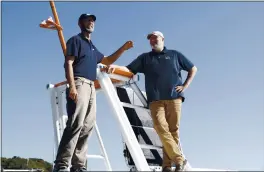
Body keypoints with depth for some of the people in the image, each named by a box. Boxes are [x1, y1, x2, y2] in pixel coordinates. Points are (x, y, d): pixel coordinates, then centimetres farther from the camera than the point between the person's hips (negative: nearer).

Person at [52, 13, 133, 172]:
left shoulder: (92, 47, 29)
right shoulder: (76, 40, 5)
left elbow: (108, 61, 38)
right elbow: (68, 63, -7)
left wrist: (123, 48, 25)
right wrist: (72, 86, -21)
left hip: (91, 87, 9)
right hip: (80, 84, -8)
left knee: (87, 127, 1)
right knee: (76, 124, -20)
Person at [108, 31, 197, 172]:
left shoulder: (175, 54, 18)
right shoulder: (145, 57, 21)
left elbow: (193, 69, 21)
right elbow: (129, 70, 11)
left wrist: (185, 85, 9)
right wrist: (116, 67, -8)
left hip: (174, 97, 0)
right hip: (155, 99, 0)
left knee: (173, 129, -5)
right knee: (160, 127, -18)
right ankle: (179, 159, -13)